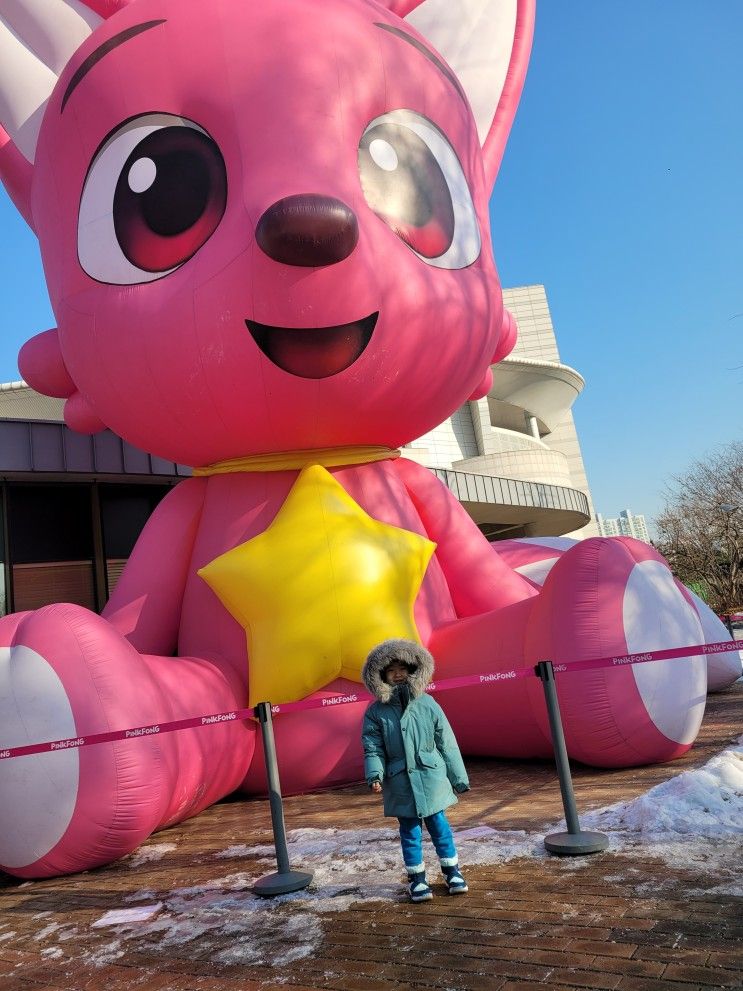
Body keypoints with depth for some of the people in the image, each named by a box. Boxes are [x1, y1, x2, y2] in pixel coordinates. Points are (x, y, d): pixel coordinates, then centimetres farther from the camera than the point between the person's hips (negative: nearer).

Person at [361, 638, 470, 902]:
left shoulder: (427, 704, -3)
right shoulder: (376, 711, -4)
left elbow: (446, 743, 2)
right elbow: (372, 747, -2)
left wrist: (458, 778, 5)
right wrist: (375, 775, -20)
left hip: (431, 777, 0)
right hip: (400, 782, 0)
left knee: (438, 824, 10)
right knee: (410, 830, 10)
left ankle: (452, 871, 30)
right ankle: (417, 878, 27)